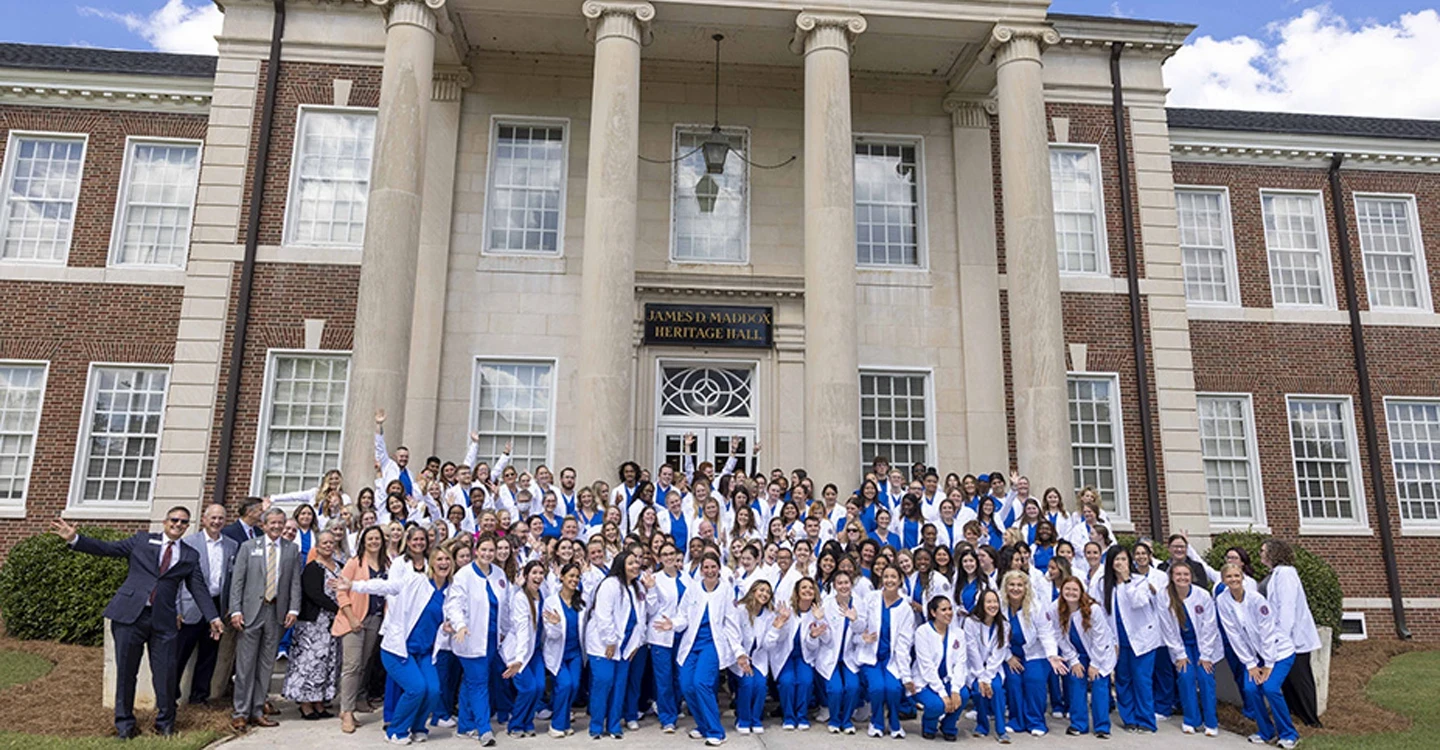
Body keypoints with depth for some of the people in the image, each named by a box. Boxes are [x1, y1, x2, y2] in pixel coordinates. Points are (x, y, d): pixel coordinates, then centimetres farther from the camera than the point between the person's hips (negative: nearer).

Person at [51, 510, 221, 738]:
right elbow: (107, 549, 4)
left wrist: (213, 618, 1)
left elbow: (200, 589, 10)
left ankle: (165, 723, 18)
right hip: (130, 614, -1)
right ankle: (124, 724, 21)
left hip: (164, 620, 1)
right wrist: (74, 539, -8)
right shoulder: (142, 540, 9)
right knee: (126, 671, 6)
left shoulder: (190, 556, 11)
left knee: (166, 673, 1)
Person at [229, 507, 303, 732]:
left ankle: (257, 711, 14)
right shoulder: (248, 546, 5)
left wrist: (293, 609, -4)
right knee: (246, 663, 0)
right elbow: (237, 581, 2)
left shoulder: (292, 549, 9)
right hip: (252, 610, -2)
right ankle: (240, 712, 8)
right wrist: (236, 610, -6)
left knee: (267, 664, 6)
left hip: (277, 612, 2)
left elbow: (295, 582, 6)